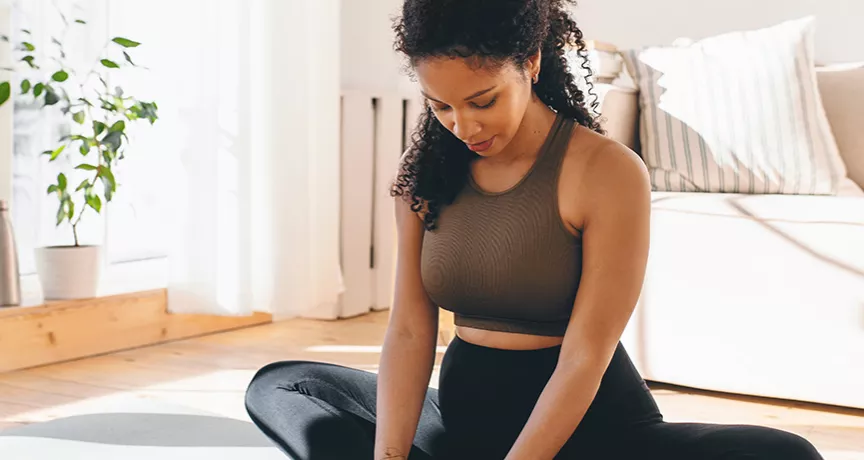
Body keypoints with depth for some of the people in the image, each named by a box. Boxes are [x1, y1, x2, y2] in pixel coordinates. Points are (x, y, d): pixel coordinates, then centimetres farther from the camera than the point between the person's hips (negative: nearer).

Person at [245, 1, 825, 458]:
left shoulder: (608, 172, -16)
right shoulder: (427, 171, 0)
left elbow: (584, 357, -18)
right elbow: (410, 331, -6)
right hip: (464, 407, 5)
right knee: (276, 386, 3)